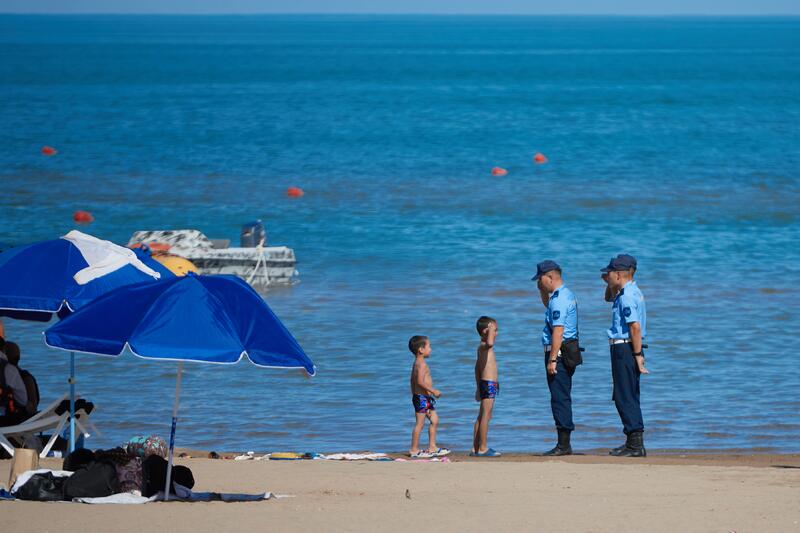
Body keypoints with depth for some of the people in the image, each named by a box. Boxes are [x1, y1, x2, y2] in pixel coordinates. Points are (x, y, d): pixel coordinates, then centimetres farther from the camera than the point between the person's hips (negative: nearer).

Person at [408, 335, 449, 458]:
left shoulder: (417, 364, 15)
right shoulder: (422, 364, -17)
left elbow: (413, 381, 21)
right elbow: (420, 382, -27)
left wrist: (414, 394, 27)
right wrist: (433, 391, -22)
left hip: (425, 398, 10)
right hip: (422, 397, -10)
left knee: (434, 420, 13)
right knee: (420, 423, -5)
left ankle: (432, 448, 17)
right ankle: (414, 450, 0)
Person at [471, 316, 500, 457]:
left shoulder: (481, 348, 18)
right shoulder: (484, 346, -14)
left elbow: (477, 368, 24)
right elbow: (489, 343, -40)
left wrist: (478, 388, 28)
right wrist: (490, 330, -25)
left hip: (484, 384, 10)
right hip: (489, 384, -10)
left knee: (481, 417, 13)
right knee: (485, 416, -9)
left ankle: (476, 448, 18)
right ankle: (483, 448, -9)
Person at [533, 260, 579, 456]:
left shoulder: (559, 299, -16)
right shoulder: (567, 294, 16)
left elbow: (558, 331, -22)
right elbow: (547, 305, 38)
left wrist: (552, 359, -24)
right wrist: (543, 291, 21)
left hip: (559, 352, -11)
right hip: (568, 351, 11)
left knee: (560, 398, -9)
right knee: (562, 398, 14)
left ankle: (563, 445, -10)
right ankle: (564, 444, 18)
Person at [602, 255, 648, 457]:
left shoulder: (628, 296, -17)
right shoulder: (632, 292, 16)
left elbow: (635, 327, -23)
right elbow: (611, 298, 37)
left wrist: (637, 354, -24)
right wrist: (611, 286, 20)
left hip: (625, 349, -11)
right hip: (623, 348, 11)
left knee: (625, 397, -8)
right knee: (627, 397, 16)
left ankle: (635, 444, -10)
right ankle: (634, 442, 20)